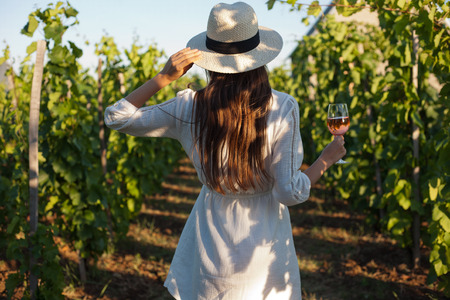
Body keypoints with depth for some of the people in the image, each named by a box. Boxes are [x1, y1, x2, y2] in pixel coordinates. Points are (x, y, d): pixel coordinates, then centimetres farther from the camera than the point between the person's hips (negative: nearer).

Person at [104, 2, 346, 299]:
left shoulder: (189, 108, -12)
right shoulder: (282, 109, -18)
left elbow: (116, 116, 0)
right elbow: (290, 193, -16)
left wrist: (163, 77, -7)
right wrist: (326, 159, 0)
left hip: (212, 236, 2)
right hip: (265, 238, -1)